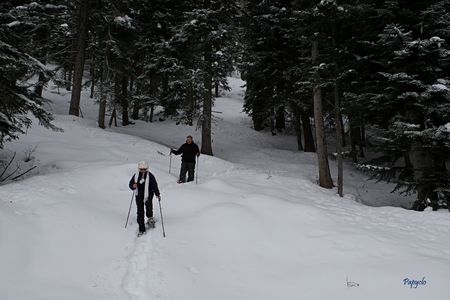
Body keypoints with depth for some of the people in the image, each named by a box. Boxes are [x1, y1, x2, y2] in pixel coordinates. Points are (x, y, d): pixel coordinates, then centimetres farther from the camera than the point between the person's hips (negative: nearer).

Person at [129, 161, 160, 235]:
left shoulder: (150, 176, -6)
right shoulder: (136, 176, 2)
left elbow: (155, 186, -5)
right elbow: (131, 184, 8)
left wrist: (158, 194, -13)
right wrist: (133, 186, -15)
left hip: (148, 195, -2)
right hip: (139, 196, 2)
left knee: (148, 204, -24)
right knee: (140, 212, 3)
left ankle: (150, 217, 10)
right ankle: (141, 229, 13)